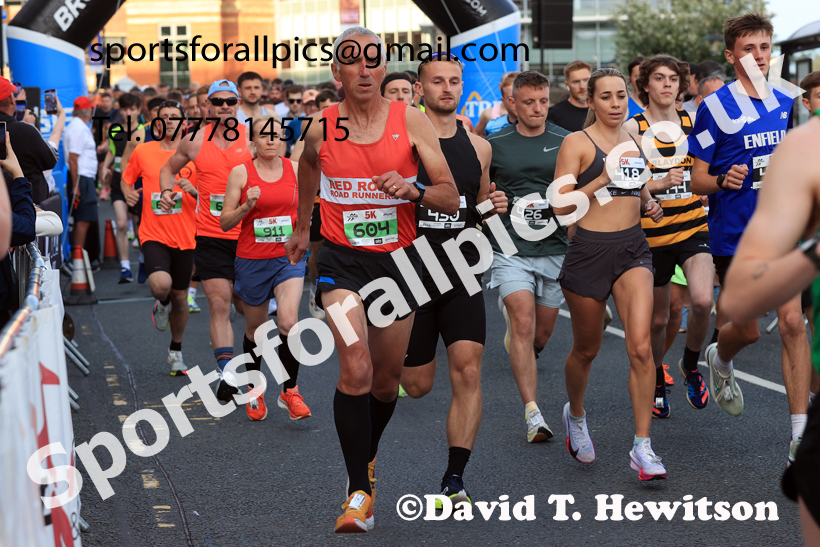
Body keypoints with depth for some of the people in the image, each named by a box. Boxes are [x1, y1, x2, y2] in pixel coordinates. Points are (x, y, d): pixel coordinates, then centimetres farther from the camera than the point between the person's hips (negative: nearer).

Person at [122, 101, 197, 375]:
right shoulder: (143, 152, 3)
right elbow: (126, 179, 18)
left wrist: (193, 190, -17)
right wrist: (128, 193, -4)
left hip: (185, 237, 1)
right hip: (154, 235, -1)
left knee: (179, 296, 10)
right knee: (161, 285, -26)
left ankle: (176, 352, 31)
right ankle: (162, 305, 13)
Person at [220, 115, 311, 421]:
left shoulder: (295, 169, 2)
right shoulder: (240, 172, -4)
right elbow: (225, 222, -4)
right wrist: (247, 206, -20)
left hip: (289, 257, 0)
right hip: (252, 259, 0)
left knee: (288, 323, -19)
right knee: (255, 330, 12)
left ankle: (290, 392, -2)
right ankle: (254, 391, 34)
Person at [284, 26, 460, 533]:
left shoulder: (412, 121, -6)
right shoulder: (321, 128, -3)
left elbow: (451, 199, -6)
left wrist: (413, 189, -27)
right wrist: (301, 228, 31)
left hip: (398, 258, 1)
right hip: (341, 260, -1)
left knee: (386, 380, 12)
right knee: (356, 370, -19)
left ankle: (367, 457, 41)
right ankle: (360, 492, -10)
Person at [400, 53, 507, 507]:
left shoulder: (478, 147, 10)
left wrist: (493, 207, 0)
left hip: (462, 275, 3)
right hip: (412, 271, -2)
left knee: (468, 371, -12)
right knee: (417, 385, 5)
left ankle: (454, 478, -7)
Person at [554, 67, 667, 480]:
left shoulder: (634, 142, 13)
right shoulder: (577, 143, -4)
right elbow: (561, 206, -11)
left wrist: (650, 205, 7)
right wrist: (603, 179, -19)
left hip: (632, 249, 3)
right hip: (590, 249, -3)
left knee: (641, 347, -12)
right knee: (586, 349, 12)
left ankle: (642, 447, -7)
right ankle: (575, 414, 42)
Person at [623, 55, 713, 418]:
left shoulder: (693, 122, 6)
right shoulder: (632, 129, -4)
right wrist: (659, 183, -22)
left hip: (693, 228, 1)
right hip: (652, 234, -1)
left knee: (703, 300, -22)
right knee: (658, 319, 9)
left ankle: (691, 364, 7)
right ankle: (657, 384, 34)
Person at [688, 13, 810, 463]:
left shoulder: (787, 104, 9)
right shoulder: (715, 108, -7)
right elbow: (697, 181, -6)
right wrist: (724, 180, -25)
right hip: (734, 235, -3)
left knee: (792, 321, -8)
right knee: (746, 329, 3)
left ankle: (800, 433, -5)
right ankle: (719, 360, 42)